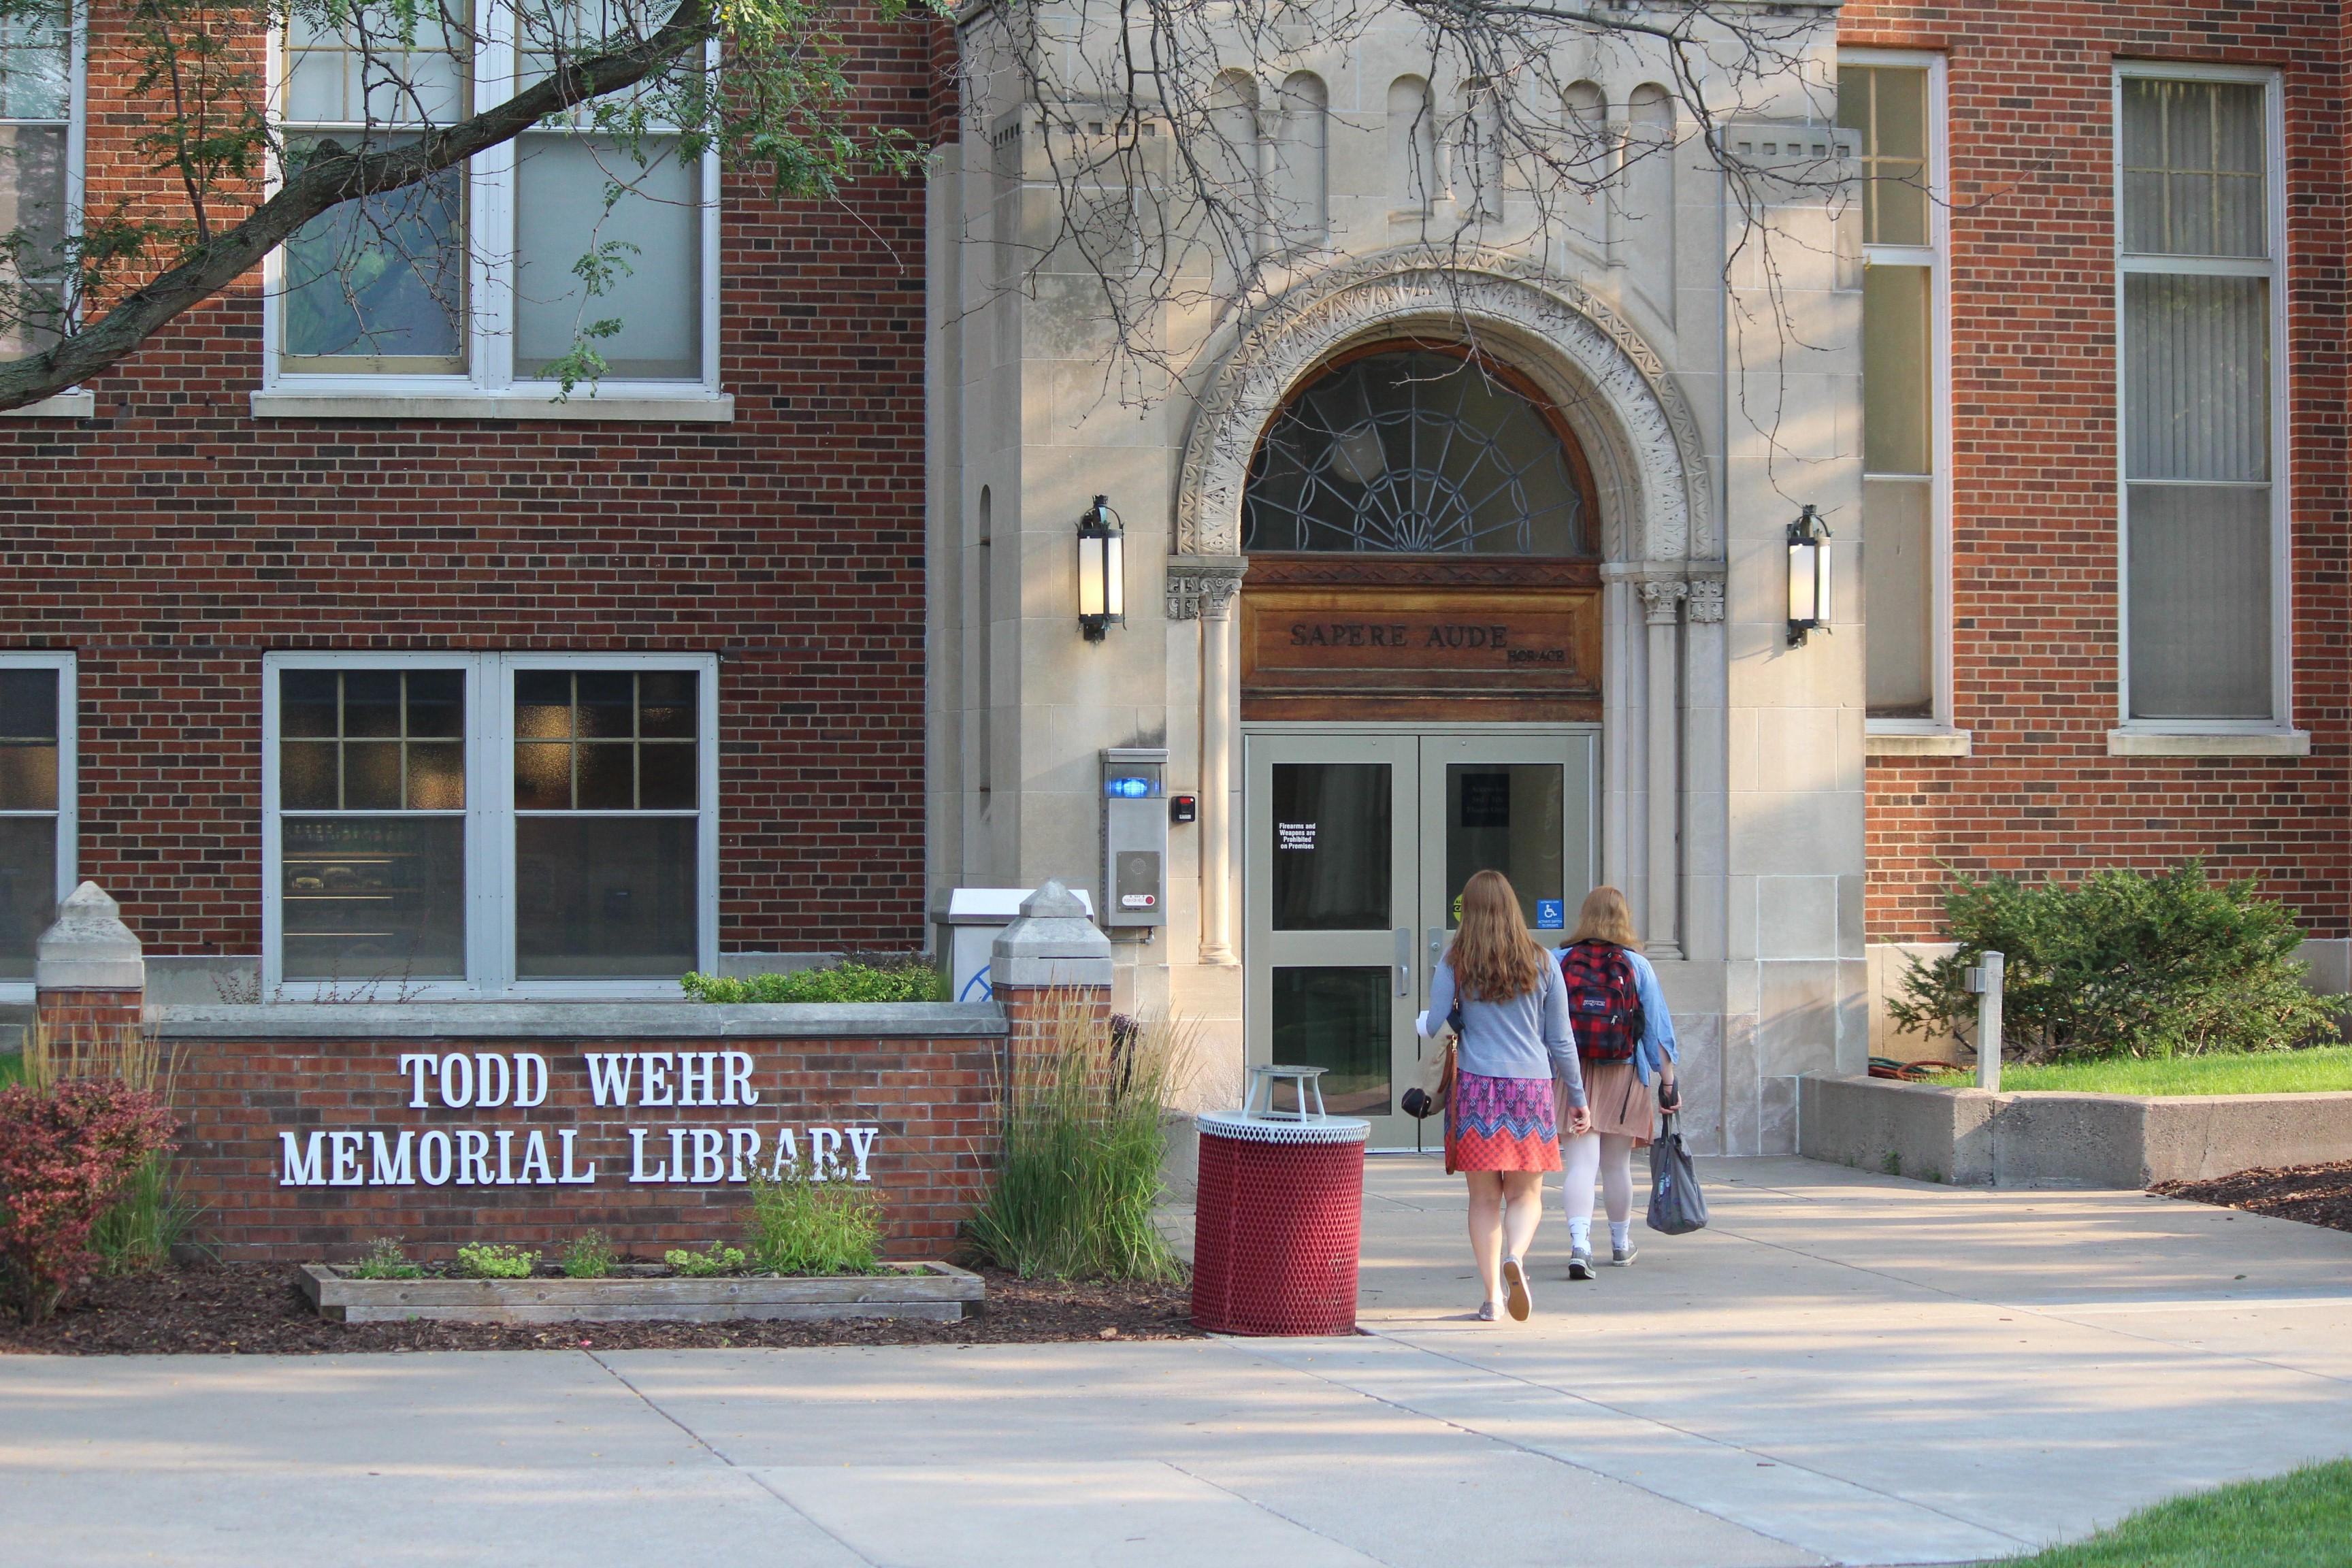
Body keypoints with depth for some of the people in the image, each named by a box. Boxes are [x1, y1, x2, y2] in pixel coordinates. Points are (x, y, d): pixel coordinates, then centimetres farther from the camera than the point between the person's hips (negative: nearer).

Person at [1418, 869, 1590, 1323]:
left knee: (1484, 1197, 7)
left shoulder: (1455, 963, 1)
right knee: (1525, 1194, 7)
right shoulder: (1541, 963, 4)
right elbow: (1561, 1040, 8)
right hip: (1531, 1085, 0)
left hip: (1476, 1083, 0)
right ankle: (1515, 1257, -22)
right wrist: (1576, 1095, 18)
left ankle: (1493, 1295, 2)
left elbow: (1434, 1027, -1)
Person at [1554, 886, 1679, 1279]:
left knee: (1580, 1165, -6)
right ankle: (1621, 1243, 30)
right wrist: (1669, 1083, 4)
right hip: (1622, 1078, 1)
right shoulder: (1637, 966, -2)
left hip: (1571, 1077, -1)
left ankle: (1580, 1242, -24)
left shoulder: (1559, 963, -2)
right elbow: (1657, 1029, -1)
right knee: (1617, 1165, 15)